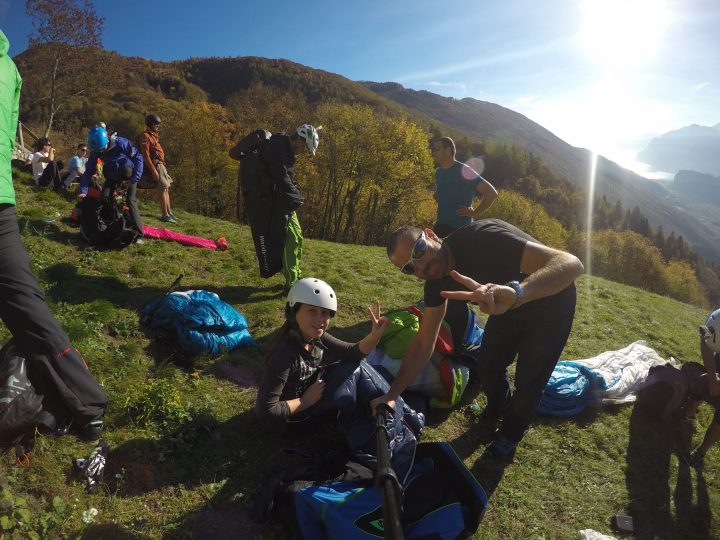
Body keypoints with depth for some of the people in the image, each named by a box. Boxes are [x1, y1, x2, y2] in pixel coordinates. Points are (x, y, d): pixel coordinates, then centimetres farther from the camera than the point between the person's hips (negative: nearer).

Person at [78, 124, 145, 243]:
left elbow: (138, 157, -23)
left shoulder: (120, 143, -28)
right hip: (112, 177, 5)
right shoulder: (95, 151, -15)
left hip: (128, 175, -5)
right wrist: (83, 191, -19)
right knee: (104, 199, -10)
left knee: (130, 201, -19)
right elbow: (89, 170, -10)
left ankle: (139, 234, -19)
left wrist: (134, 179, -26)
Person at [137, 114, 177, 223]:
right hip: (155, 166, -10)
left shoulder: (154, 136, 18)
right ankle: (165, 215, -13)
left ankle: (169, 212, 18)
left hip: (160, 165, 10)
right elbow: (146, 155, -19)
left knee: (167, 189, 12)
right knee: (163, 189, -13)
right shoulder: (145, 136, -12)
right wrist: (153, 170, -24)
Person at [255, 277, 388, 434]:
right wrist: (305, 401, -24)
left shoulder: (315, 337, -11)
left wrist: (374, 336, -26)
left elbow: (353, 353, -7)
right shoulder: (285, 354, -34)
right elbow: (265, 412, -33)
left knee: (356, 368, 1)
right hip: (298, 420, -8)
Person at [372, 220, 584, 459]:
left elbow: (571, 263, -47)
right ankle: (496, 412, 41)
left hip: (551, 303, -5)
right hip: (510, 306, 6)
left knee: (528, 380, -3)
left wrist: (515, 292, -65)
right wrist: (391, 395, -18)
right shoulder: (436, 280, -16)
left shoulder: (483, 238, -39)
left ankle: (510, 435, 28)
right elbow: (424, 342, -11)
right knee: (488, 367, 8)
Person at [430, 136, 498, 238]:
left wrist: (475, 213, -13)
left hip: (460, 229, -7)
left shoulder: (464, 171, -12)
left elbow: (492, 193, -16)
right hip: (440, 227, 7)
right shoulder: (438, 172, 10)